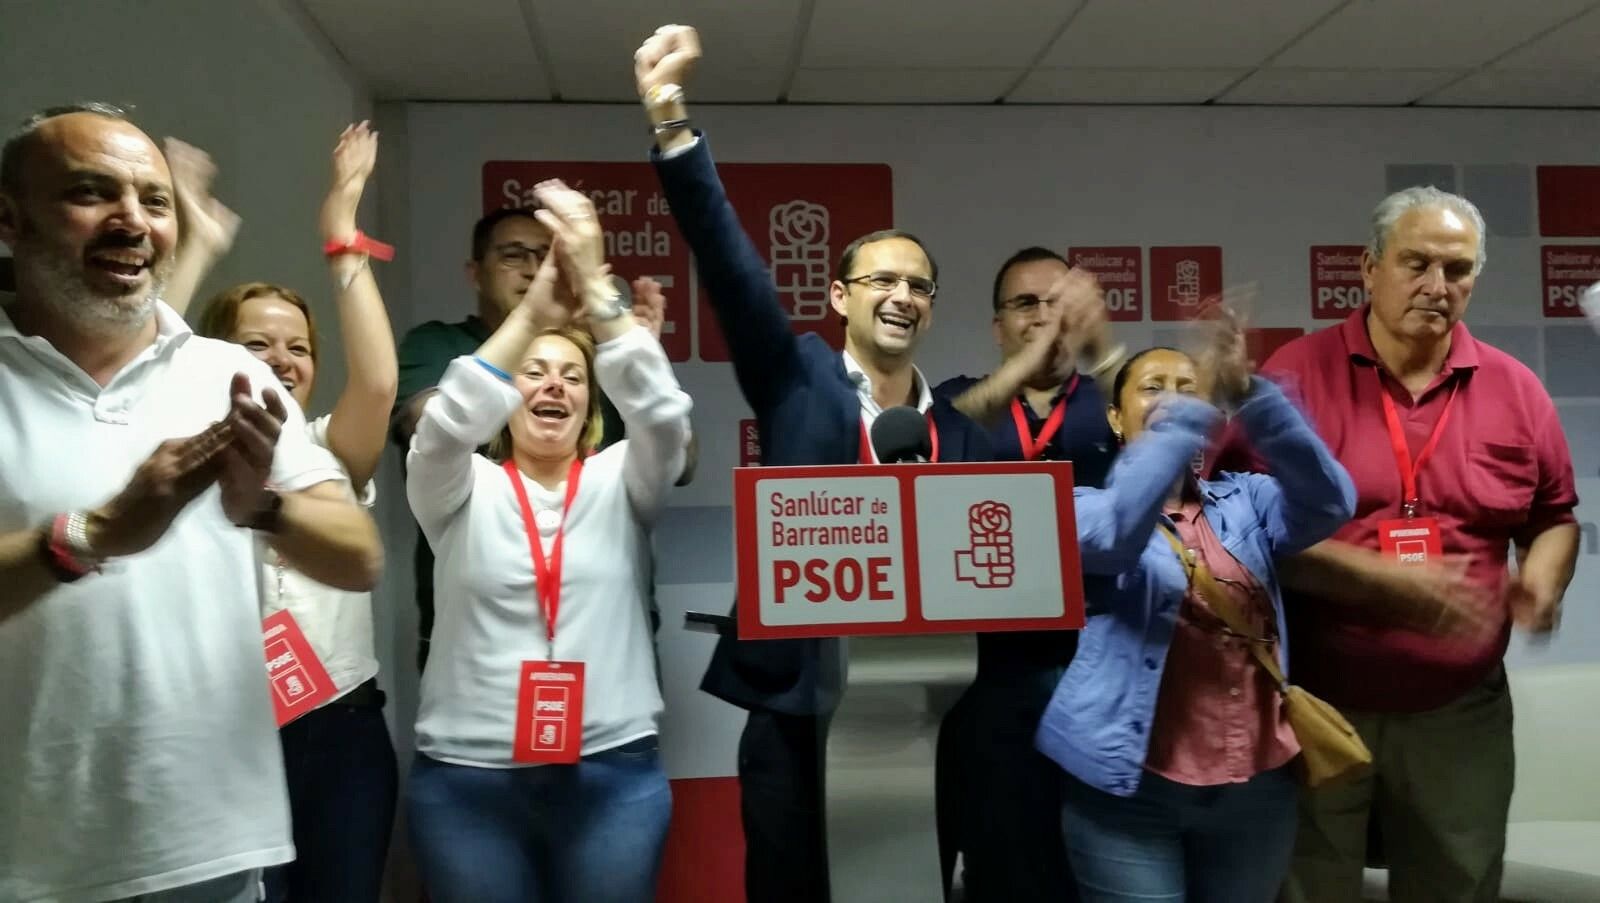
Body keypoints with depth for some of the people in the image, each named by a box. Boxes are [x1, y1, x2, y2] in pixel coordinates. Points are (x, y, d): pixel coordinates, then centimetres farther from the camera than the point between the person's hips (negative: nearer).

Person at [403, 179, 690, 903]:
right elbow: (443, 429, -18)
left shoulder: (618, 483, 4)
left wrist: (596, 292, -25)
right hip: (467, 780, 0)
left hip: (613, 775, 1)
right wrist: (532, 312, -27)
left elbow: (663, 415, -14)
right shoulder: (462, 491, 3)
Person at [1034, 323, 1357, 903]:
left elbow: (1329, 502, -10)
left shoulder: (1243, 500, 9)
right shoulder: (1086, 504, -2)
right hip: (1133, 785, -4)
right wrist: (1200, 403, -30)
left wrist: (1247, 393, -23)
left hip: (1257, 782, 4)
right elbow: (1115, 530, -25)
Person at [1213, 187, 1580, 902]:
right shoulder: (1297, 373, -8)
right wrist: (1382, 579, -22)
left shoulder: (1515, 390, 3)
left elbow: (1554, 519, 15)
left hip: (1459, 712, 3)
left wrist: (1540, 583, -7)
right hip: (1314, 703, -3)